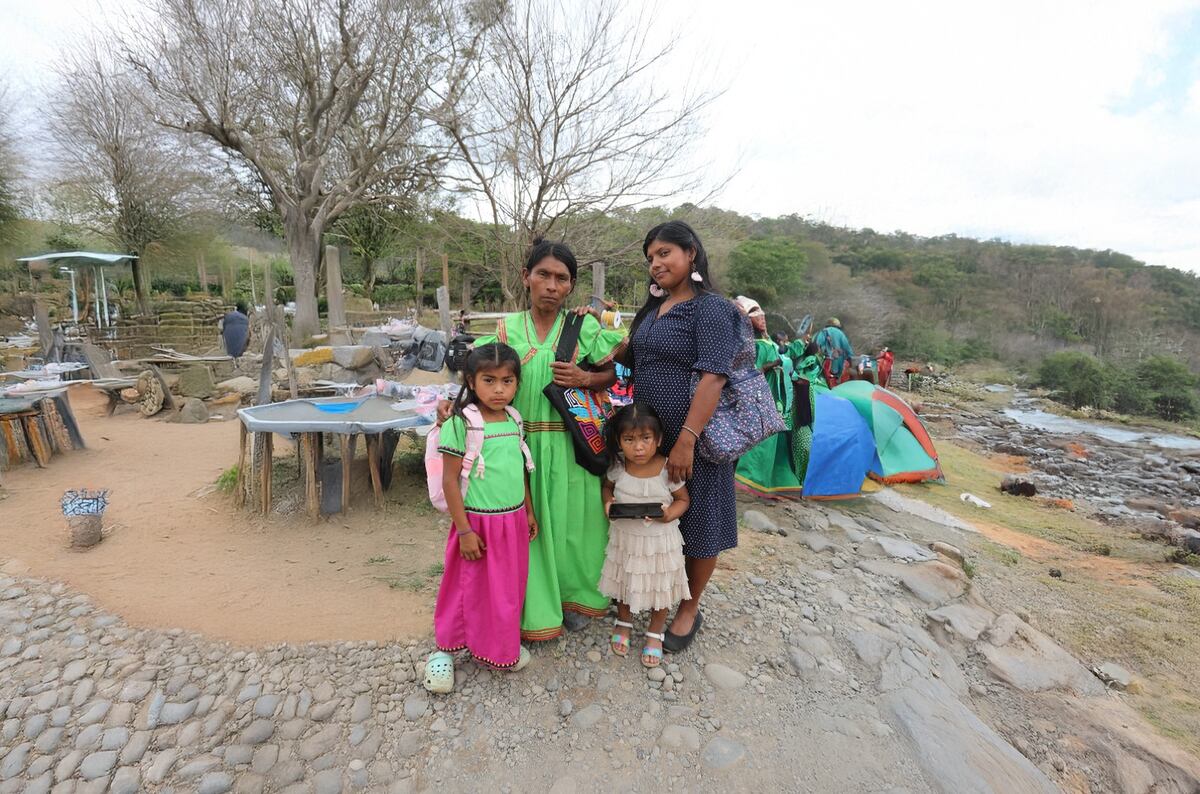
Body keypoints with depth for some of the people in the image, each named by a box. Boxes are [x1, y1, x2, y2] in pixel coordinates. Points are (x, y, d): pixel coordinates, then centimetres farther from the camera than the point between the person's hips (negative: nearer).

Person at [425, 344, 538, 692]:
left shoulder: (514, 422, 2)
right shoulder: (461, 424, -17)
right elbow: (450, 480, -15)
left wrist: (529, 512, 14)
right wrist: (464, 530, -15)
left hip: (514, 521, 6)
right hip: (480, 524, -6)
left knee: (509, 589, 19)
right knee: (472, 591, 11)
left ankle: (502, 646, 42)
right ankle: (445, 648, 36)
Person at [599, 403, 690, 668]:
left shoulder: (667, 468, -20)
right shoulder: (618, 466, -13)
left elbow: (683, 499, -7)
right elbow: (608, 486, 8)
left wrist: (669, 514, -26)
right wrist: (608, 502, -13)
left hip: (660, 540, -2)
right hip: (624, 537, 2)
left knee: (660, 586, 15)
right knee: (624, 582, 22)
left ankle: (655, 633, 41)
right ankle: (623, 623, 50)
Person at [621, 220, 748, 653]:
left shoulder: (711, 308, -12)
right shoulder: (652, 309, 12)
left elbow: (713, 377, -21)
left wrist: (687, 440, -25)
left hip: (691, 438, -7)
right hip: (649, 436, 7)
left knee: (698, 525, 9)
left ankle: (690, 608, 29)